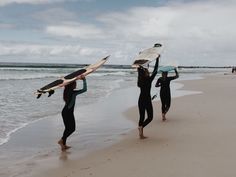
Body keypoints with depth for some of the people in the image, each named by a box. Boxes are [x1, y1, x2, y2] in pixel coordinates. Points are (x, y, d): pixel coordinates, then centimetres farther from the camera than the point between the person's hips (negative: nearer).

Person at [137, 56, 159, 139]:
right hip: (147, 100, -6)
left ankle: (141, 135, 11)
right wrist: (157, 59, -2)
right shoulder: (149, 80, -14)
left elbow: (139, 69, 12)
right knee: (150, 117, 8)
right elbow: (155, 71, -9)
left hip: (141, 100, 6)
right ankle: (141, 126, -18)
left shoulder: (140, 80, -1)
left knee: (141, 117, 11)